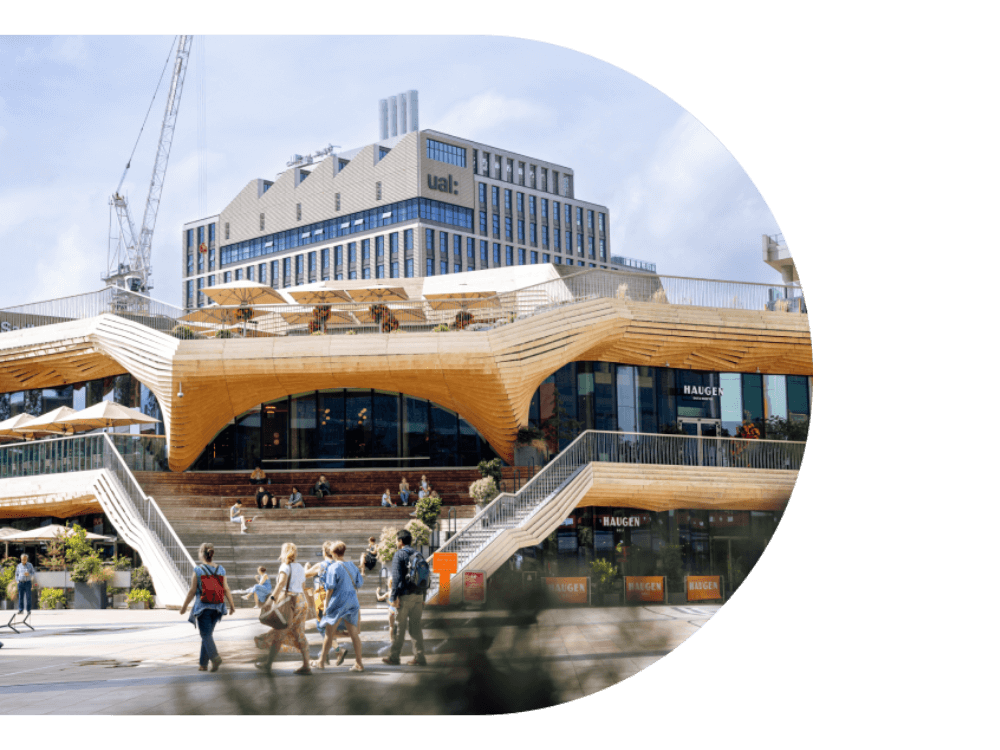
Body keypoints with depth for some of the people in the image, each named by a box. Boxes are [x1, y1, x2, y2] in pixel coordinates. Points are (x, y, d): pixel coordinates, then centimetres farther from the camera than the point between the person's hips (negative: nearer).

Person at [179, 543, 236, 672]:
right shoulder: (220, 570, 2)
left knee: (206, 634, -1)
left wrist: (184, 606, 4)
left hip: (203, 606, -4)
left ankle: (215, 657, -24)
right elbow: (226, 590, 0)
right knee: (207, 634, 15)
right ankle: (203, 663, 19)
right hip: (217, 607, 4)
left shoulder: (197, 571, -8)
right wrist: (232, 605, 7)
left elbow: (192, 591, -6)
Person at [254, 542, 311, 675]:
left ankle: (268, 664, 11)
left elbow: (282, 582, -22)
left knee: (278, 634, 2)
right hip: (300, 601, 8)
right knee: (299, 635, 5)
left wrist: (272, 598, -29)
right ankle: (306, 666, 1)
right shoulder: (300, 568, 17)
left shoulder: (285, 567, -6)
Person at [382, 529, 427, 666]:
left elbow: (397, 578, -14)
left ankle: (394, 656, 10)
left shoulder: (399, 555, -6)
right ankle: (419, 658, 3)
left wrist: (393, 597, -13)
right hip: (418, 595, 6)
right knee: (416, 627, 7)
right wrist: (423, 598, 19)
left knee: (399, 627, 3)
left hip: (404, 595, -6)